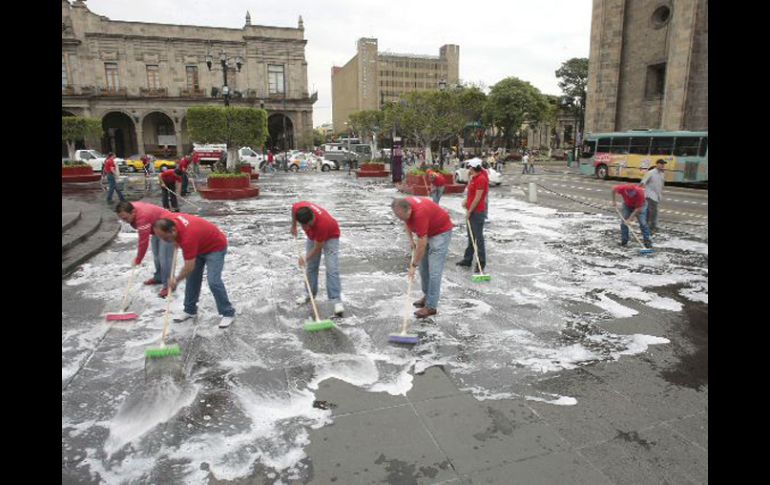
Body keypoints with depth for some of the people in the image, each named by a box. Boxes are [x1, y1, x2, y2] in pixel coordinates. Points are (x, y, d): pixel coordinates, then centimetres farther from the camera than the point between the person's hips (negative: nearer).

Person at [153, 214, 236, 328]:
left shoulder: (188, 237, -37)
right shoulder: (171, 220, -16)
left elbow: (189, 267, -29)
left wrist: (176, 280, -14)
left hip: (216, 247, -9)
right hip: (200, 246, 9)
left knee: (213, 281, -18)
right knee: (192, 278, 8)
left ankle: (228, 313, -6)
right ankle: (190, 310, 21)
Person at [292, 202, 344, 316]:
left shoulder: (322, 223, -43)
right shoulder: (298, 208, -31)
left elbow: (318, 247, -28)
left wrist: (306, 258, -19)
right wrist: (293, 226, 7)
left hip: (330, 236, -5)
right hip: (313, 235, 6)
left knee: (332, 270, -14)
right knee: (311, 267, 9)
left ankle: (337, 301, -15)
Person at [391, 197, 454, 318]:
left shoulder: (419, 213, -37)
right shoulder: (404, 205, -13)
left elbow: (422, 244, -31)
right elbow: (407, 222, 12)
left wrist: (413, 265, -22)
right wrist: (411, 240, 3)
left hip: (441, 232, -8)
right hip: (426, 232, 9)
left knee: (434, 271, -11)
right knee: (423, 267, 12)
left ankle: (431, 306, -6)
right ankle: (427, 295, 27)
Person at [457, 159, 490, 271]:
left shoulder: (481, 179, -18)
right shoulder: (474, 178, 13)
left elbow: (478, 198, -19)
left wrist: (469, 211, -15)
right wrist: (466, 201, 7)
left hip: (477, 212, -10)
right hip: (472, 211, 10)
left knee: (478, 237, -4)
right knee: (471, 236, 16)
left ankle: (481, 262, 4)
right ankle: (468, 260, 25)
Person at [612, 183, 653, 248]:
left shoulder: (640, 193, -37)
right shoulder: (622, 188, -32)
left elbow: (638, 209, -31)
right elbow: (614, 189, -8)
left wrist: (629, 219, -33)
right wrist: (613, 201, -6)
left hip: (640, 205, -3)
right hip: (627, 205, 3)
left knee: (642, 223, -12)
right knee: (623, 222, -5)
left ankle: (647, 241, -4)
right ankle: (624, 240, 6)